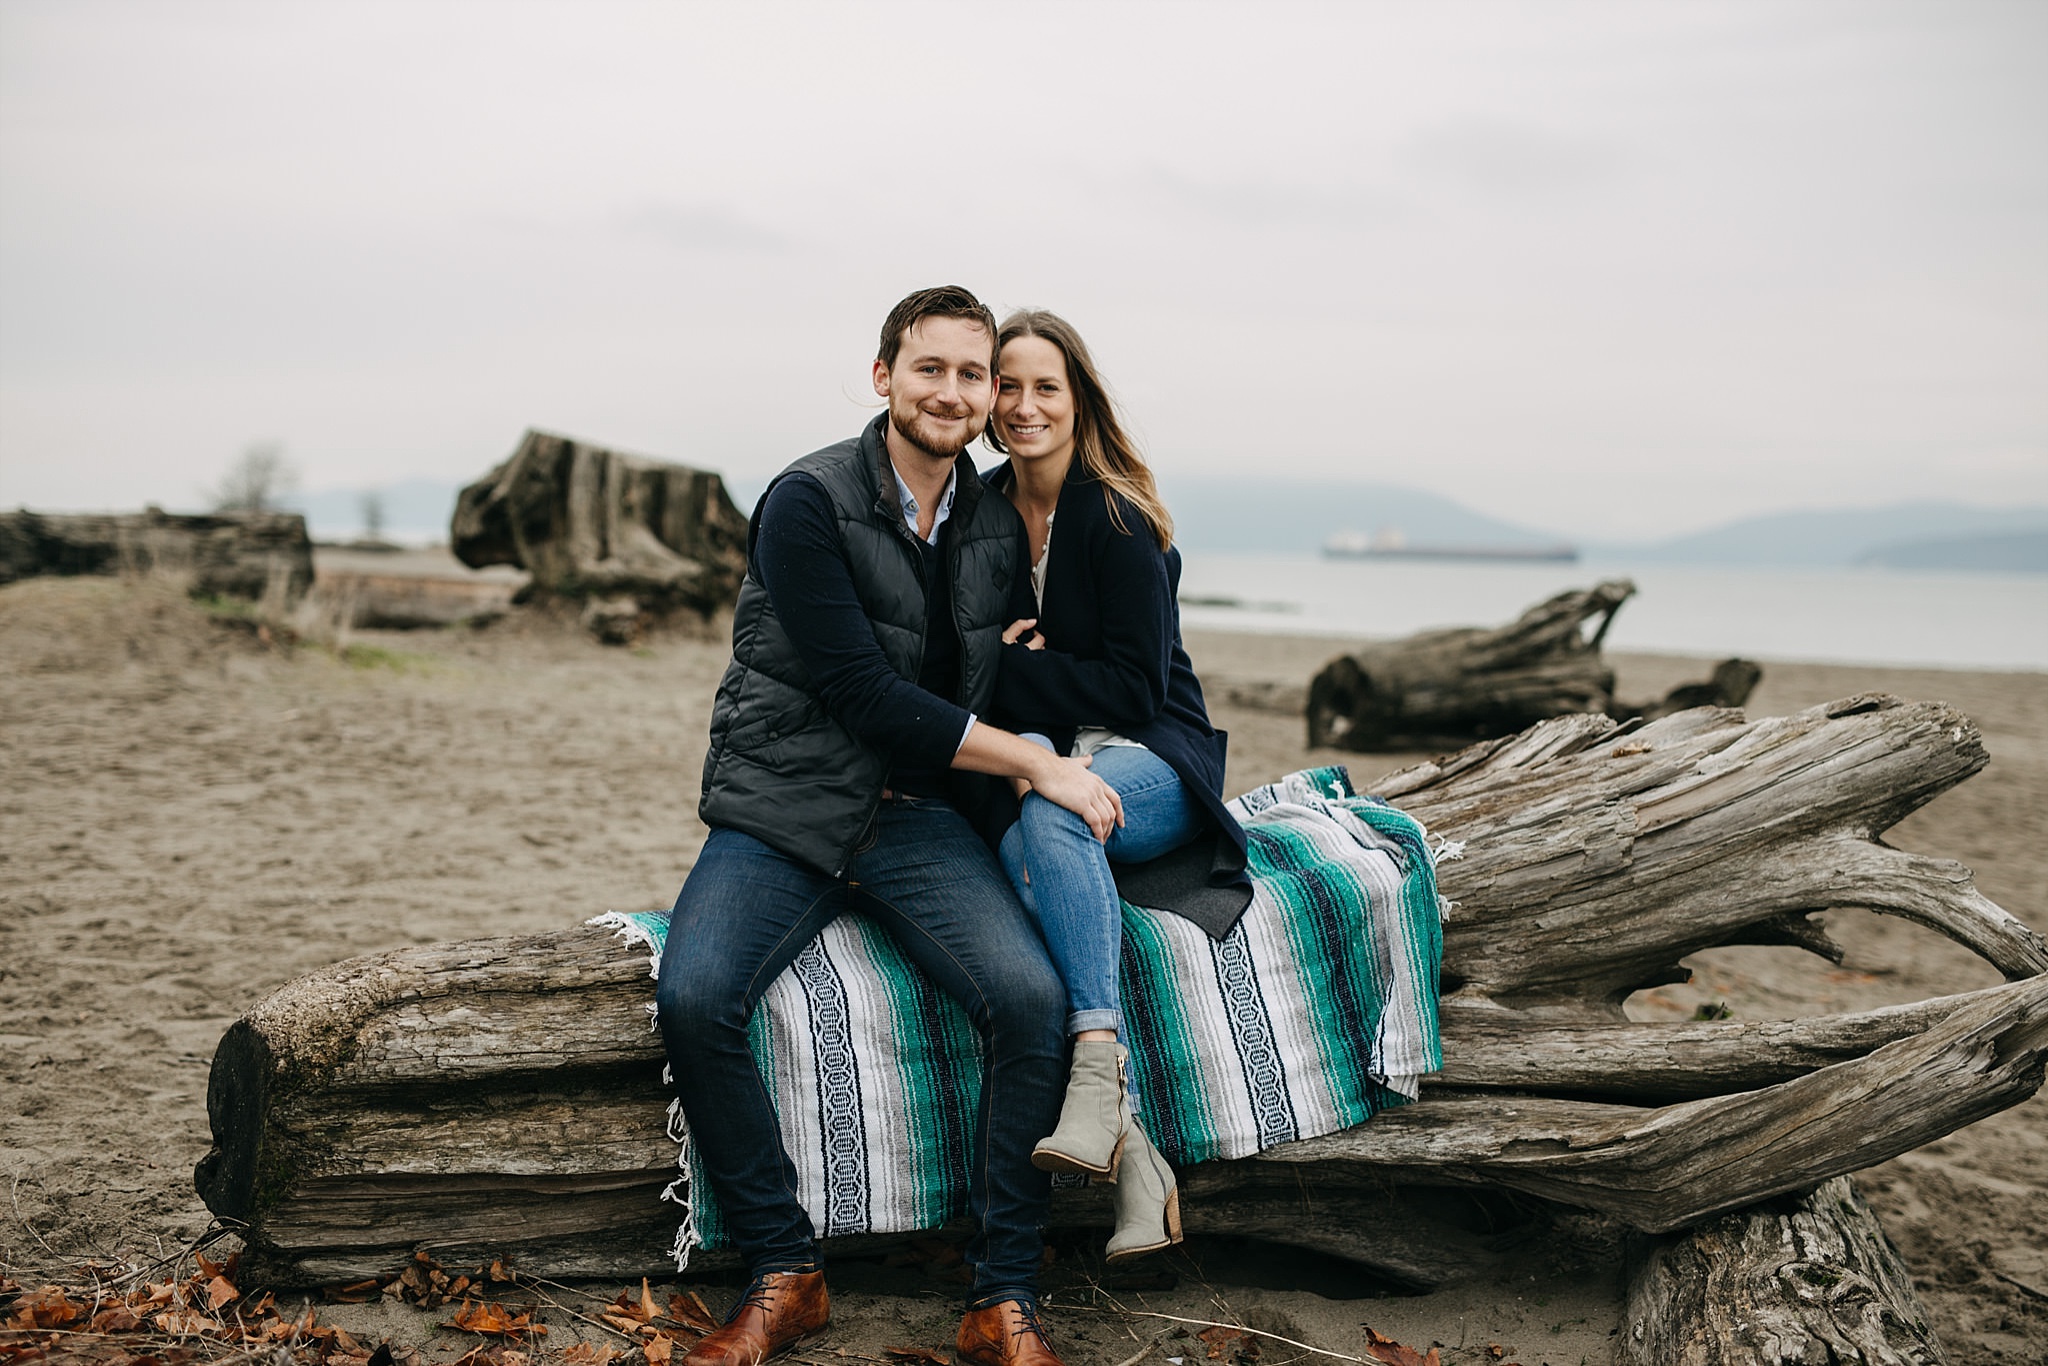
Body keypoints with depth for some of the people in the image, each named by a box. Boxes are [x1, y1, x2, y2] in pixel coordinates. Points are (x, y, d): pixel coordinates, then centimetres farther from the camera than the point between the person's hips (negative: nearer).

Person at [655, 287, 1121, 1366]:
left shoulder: (999, 527, 10)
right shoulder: (808, 503, -8)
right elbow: (863, 694, -15)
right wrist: (1036, 763, -14)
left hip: (923, 819, 3)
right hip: (782, 811, -3)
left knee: (1034, 1000, -23)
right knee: (692, 999, -28)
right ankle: (783, 1274, -8)